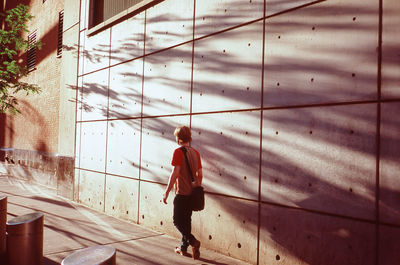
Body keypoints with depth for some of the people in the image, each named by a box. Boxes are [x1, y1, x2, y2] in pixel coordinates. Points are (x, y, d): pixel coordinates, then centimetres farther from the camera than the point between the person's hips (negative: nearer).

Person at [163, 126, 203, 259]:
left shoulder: (178, 151, -13)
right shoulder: (196, 152, 8)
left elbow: (175, 173, -18)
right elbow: (200, 174, 10)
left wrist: (166, 192, -12)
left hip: (181, 193, -7)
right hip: (192, 193, 7)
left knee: (178, 221, 3)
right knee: (186, 221, 17)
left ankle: (193, 241, -14)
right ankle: (183, 248, 26)